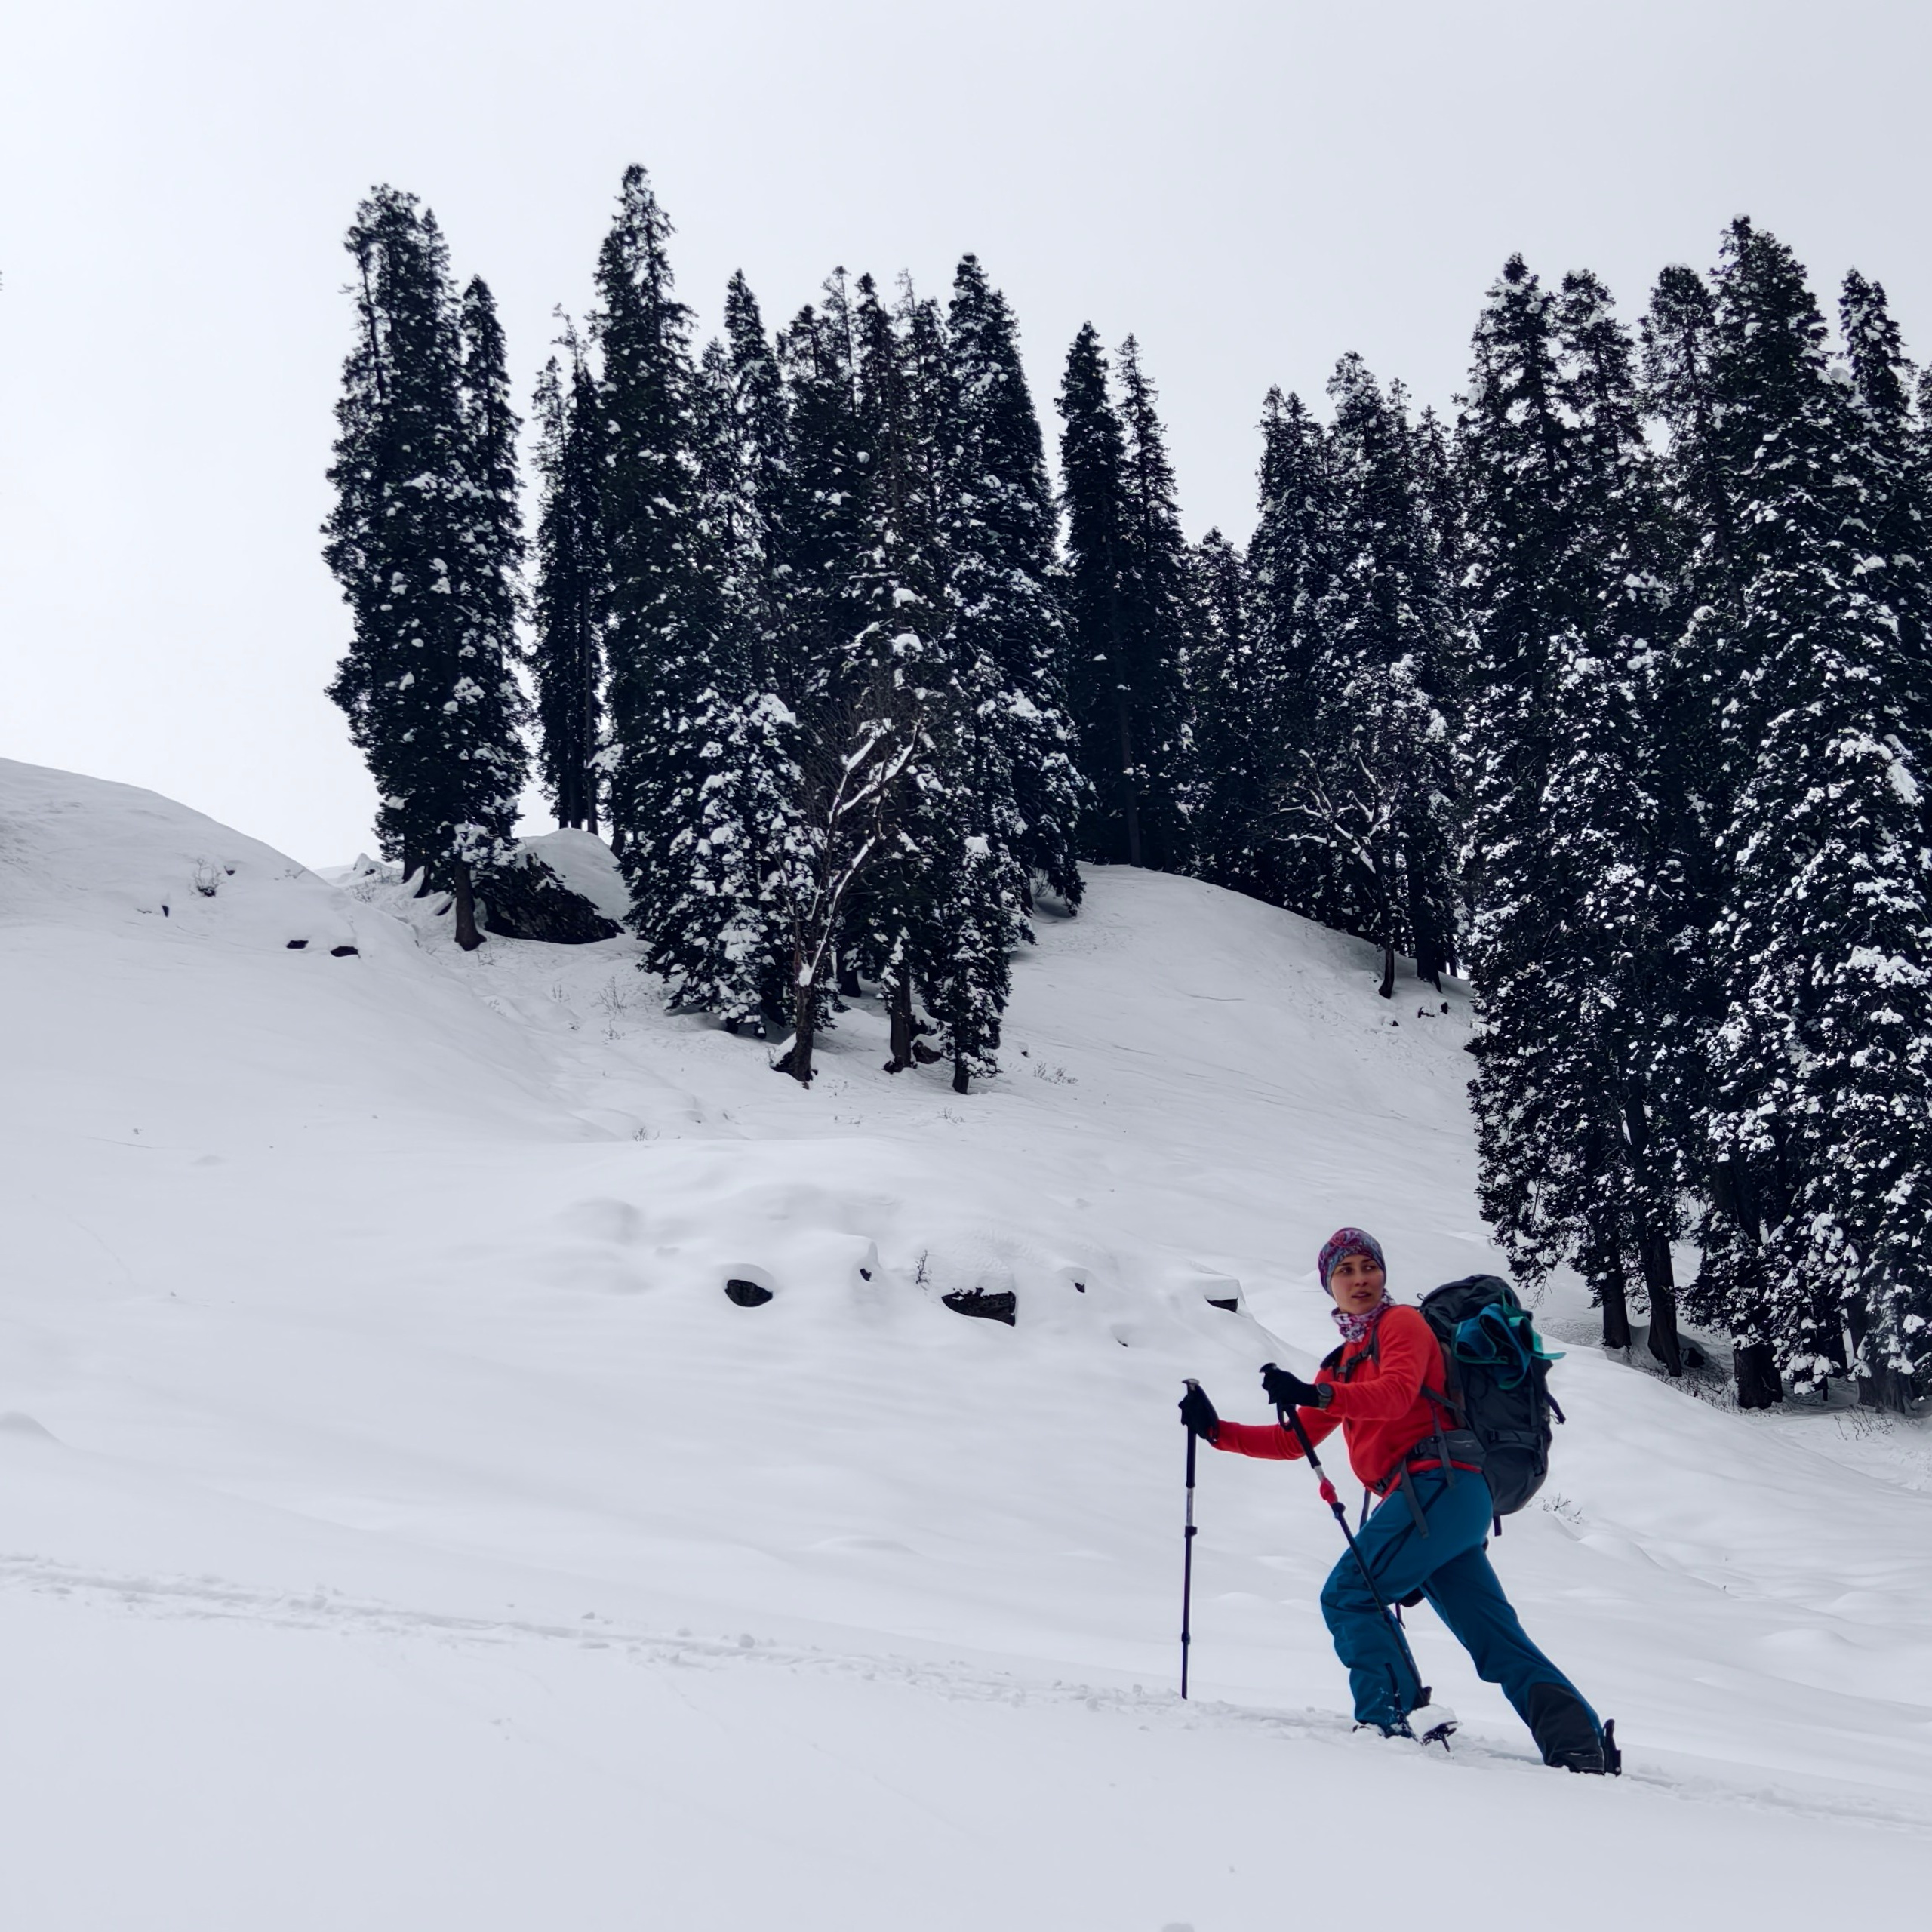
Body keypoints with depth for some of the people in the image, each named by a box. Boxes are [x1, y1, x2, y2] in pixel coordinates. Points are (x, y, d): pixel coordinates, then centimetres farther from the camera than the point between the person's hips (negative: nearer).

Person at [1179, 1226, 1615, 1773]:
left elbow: (1397, 1393, -17)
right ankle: (1581, 1744, 0)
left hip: (1437, 1482, -9)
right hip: (1435, 1498, 9)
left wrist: (1315, 1394, -30)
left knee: (1348, 1595, -14)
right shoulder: (1343, 1363, 27)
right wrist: (1216, 1430, 16)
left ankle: (1390, 1719, -19)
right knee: (1497, 1638, 4)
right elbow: (1295, 1440, 25)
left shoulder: (1400, 1322, 4)